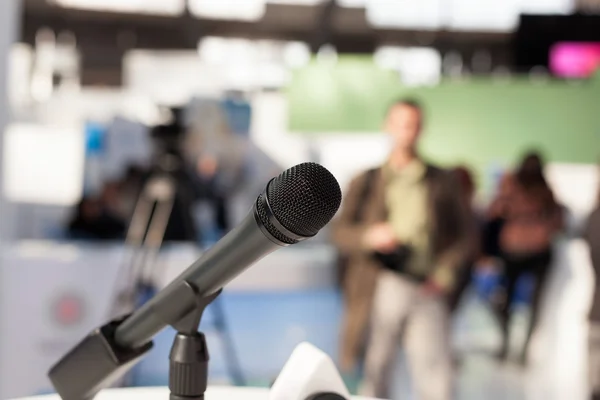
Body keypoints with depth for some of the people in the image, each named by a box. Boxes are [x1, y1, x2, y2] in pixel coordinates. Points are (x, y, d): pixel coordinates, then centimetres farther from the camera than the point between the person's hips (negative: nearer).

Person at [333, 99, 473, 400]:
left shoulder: (441, 182, 15)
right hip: (381, 287, 0)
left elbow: (461, 234, 13)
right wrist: (370, 236, -12)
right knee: (375, 372, 3)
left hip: (427, 290, 0)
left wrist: (444, 273, -3)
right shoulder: (366, 182, 13)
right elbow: (340, 232, 9)